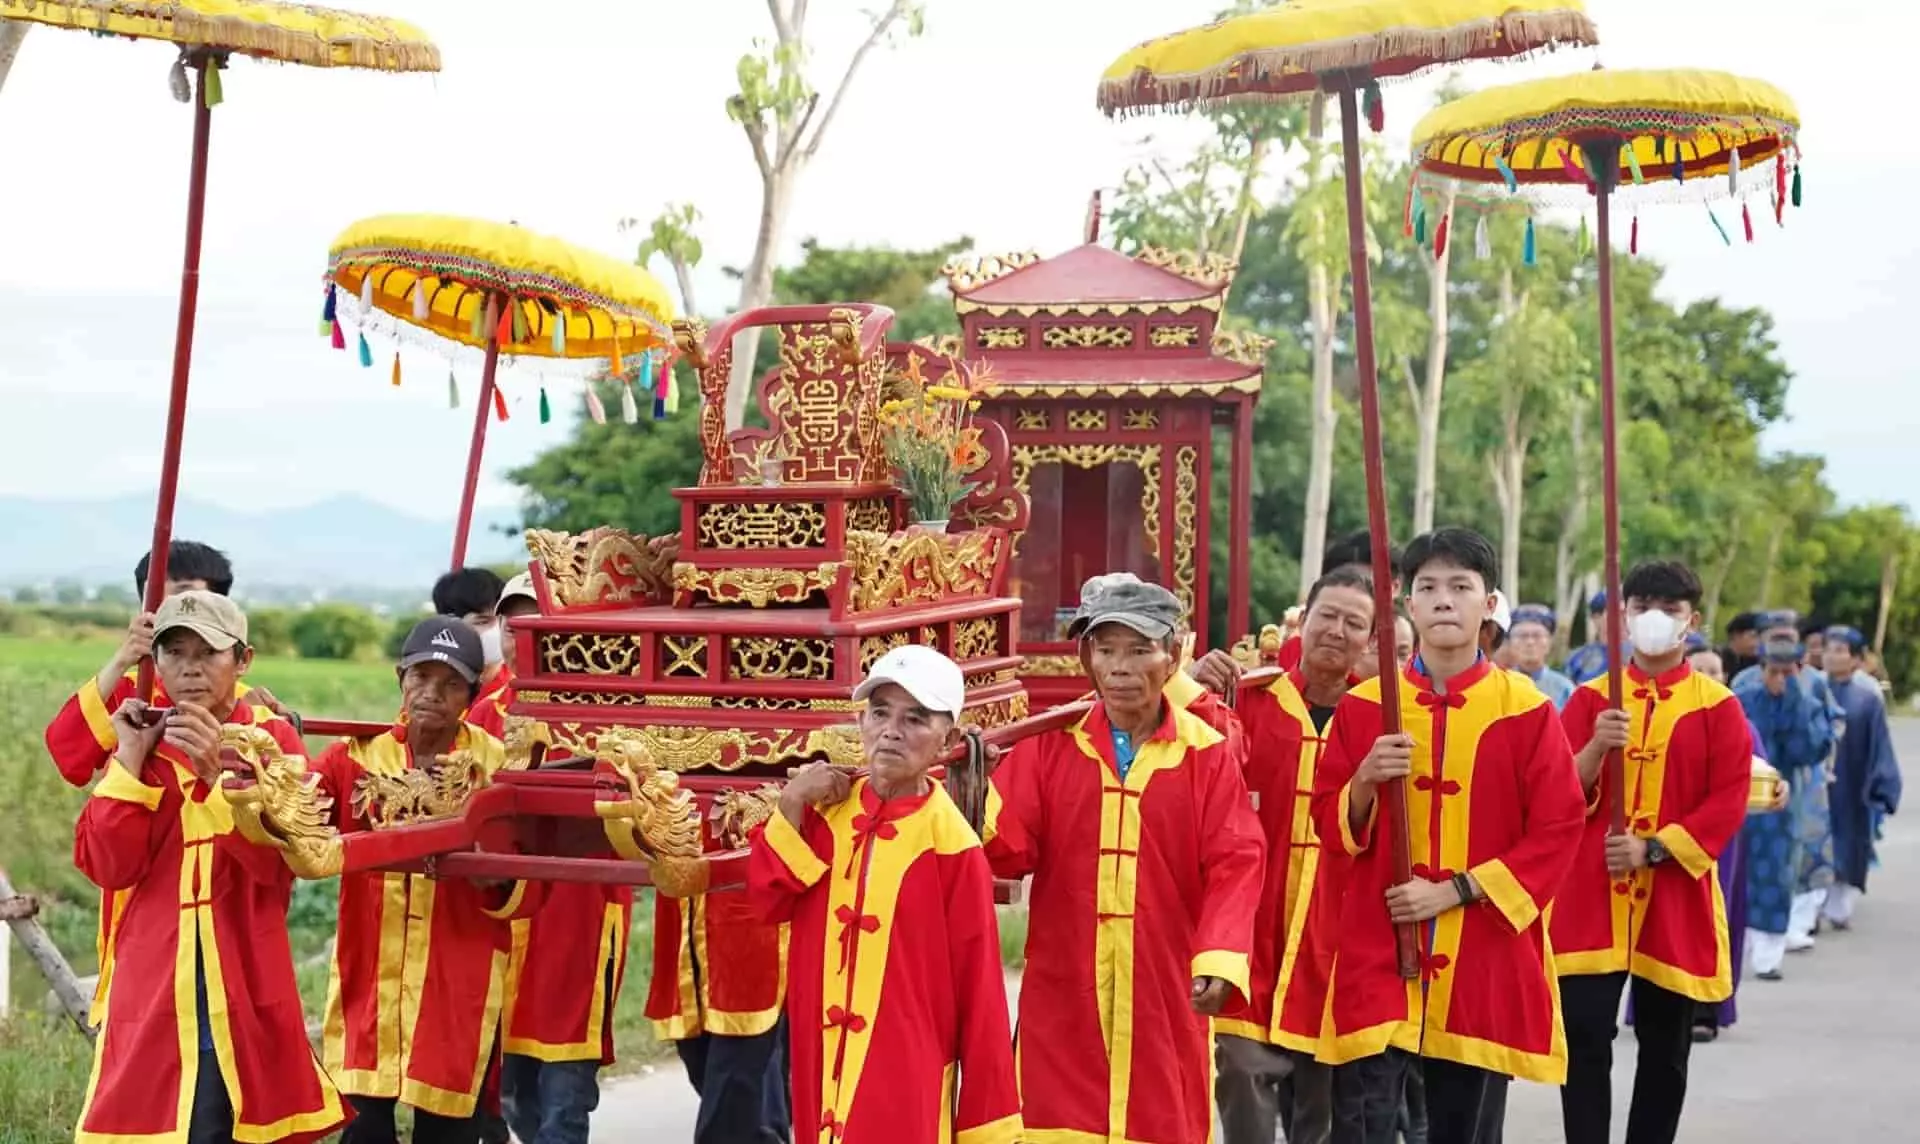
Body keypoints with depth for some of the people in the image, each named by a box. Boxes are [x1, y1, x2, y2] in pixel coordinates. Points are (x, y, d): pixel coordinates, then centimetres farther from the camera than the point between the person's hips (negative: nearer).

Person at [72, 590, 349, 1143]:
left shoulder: (272, 739, 2)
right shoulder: (139, 740, 8)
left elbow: (280, 861, -11)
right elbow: (108, 867, -2)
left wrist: (218, 773, -19)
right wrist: (129, 762, -8)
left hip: (245, 991, -2)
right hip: (152, 984, 2)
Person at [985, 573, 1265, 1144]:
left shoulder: (1207, 753, -1)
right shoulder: (1050, 744, 3)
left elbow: (1235, 865, -8)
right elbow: (1008, 848, -6)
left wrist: (1217, 959, -23)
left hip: (1165, 991, 0)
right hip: (1064, 995, 0)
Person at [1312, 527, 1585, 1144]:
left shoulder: (1526, 710, -1)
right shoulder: (1363, 706, 4)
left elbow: (1557, 830, -5)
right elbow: (1330, 824, 7)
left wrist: (1455, 890, -12)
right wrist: (1364, 783, -15)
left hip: (1486, 959, 0)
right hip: (1378, 954, 0)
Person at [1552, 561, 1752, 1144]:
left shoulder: (1718, 706, 2)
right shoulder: (1590, 698, 6)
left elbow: (1729, 801, -4)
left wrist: (1653, 847, -15)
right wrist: (1595, 750, -20)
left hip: (1675, 898, 0)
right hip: (1591, 893, 0)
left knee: (1665, 1048, 8)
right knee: (1584, 1040, -5)